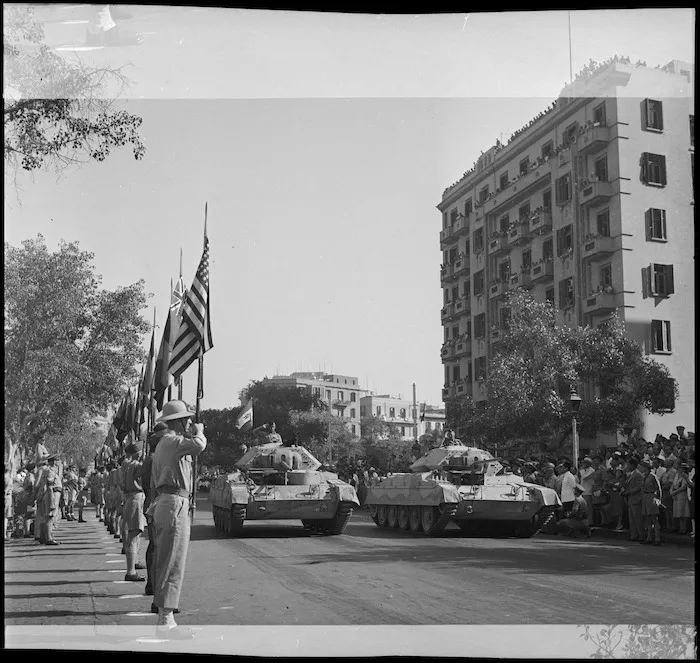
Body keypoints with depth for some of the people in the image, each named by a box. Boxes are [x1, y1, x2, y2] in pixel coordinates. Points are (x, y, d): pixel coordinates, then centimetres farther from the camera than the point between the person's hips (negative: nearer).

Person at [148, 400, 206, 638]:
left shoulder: (163, 443, 21)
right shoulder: (172, 441, -11)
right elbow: (198, 446, -29)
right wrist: (199, 431, -10)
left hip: (163, 503, 11)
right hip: (175, 504, -11)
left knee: (164, 564, 12)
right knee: (173, 565, -10)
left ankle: (165, 619, 17)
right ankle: (165, 621, -10)